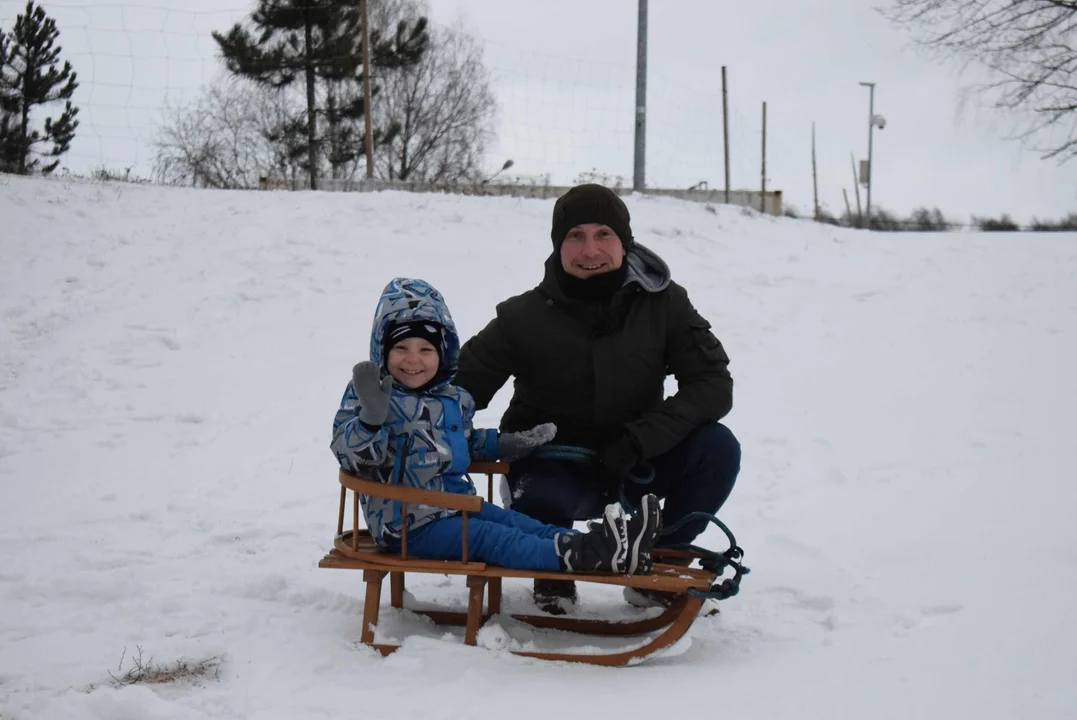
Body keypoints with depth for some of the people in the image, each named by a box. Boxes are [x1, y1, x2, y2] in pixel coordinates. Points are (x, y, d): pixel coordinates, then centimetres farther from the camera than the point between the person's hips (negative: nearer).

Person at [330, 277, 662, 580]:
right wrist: (372, 415, -38)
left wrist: (504, 444, 17)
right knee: (488, 537, -22)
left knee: (517, 522, -10)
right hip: (408, 525, -7)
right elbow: (348, 453, -21)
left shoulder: (454, 400, 12)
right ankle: (575, 556, -39)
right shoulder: (367, 395, -10)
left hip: (457, 506, 7)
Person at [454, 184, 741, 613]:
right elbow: (461, 388, -9)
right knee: (540, 504, -37)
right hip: (552, 466, -2)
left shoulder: (662, 303, -8)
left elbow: (712, 385, -14)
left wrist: (636, 440, -26)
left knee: (717, 448, -24)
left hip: (634, 463, 3)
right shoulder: (524, 318, -12)